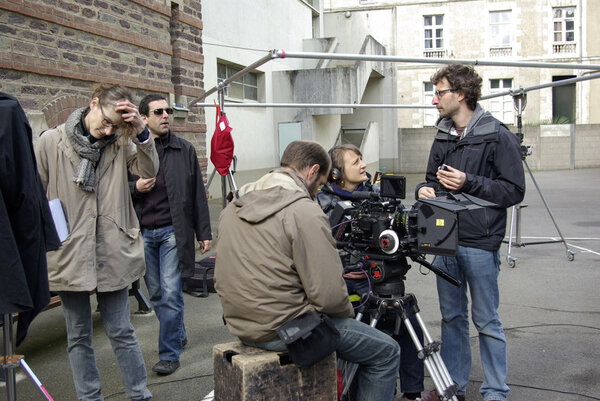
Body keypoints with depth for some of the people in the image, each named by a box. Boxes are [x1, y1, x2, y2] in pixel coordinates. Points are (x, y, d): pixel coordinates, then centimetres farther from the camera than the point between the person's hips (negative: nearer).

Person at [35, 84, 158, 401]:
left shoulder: (120, 143, 2)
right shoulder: (51, 142, -1)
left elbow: (149, 170, -12)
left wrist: (141, 132, -24)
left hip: (112, 254, 0)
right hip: (68, 255, 0)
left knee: (120, 331, 8)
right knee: (78, 336, 12)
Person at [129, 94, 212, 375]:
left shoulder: (184, 150, 6)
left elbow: (197, 193, 7)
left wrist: (204, 232, 3)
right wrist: (135, 187, -11)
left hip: (173, 231, -2)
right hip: (143, 233, 2)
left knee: (171, 293, -6)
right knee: (156, 294, 11)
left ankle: (169, 353, 5)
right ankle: (178, 336, 33)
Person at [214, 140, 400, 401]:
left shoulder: (233, 208, 5)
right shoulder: (304, 211, -19)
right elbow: (328, 294, -22)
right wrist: (347, 312, -1)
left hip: (240, 326, 9)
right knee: (387, 353, 6)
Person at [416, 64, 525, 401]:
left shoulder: (498, 136, -7)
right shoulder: (443, 138, 13)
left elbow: (514, 191, -9)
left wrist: (469, 183, -18)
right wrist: (425, 189, -1)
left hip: (480, 244, -6)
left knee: (486, 321, 4)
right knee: (452, 318, 14)